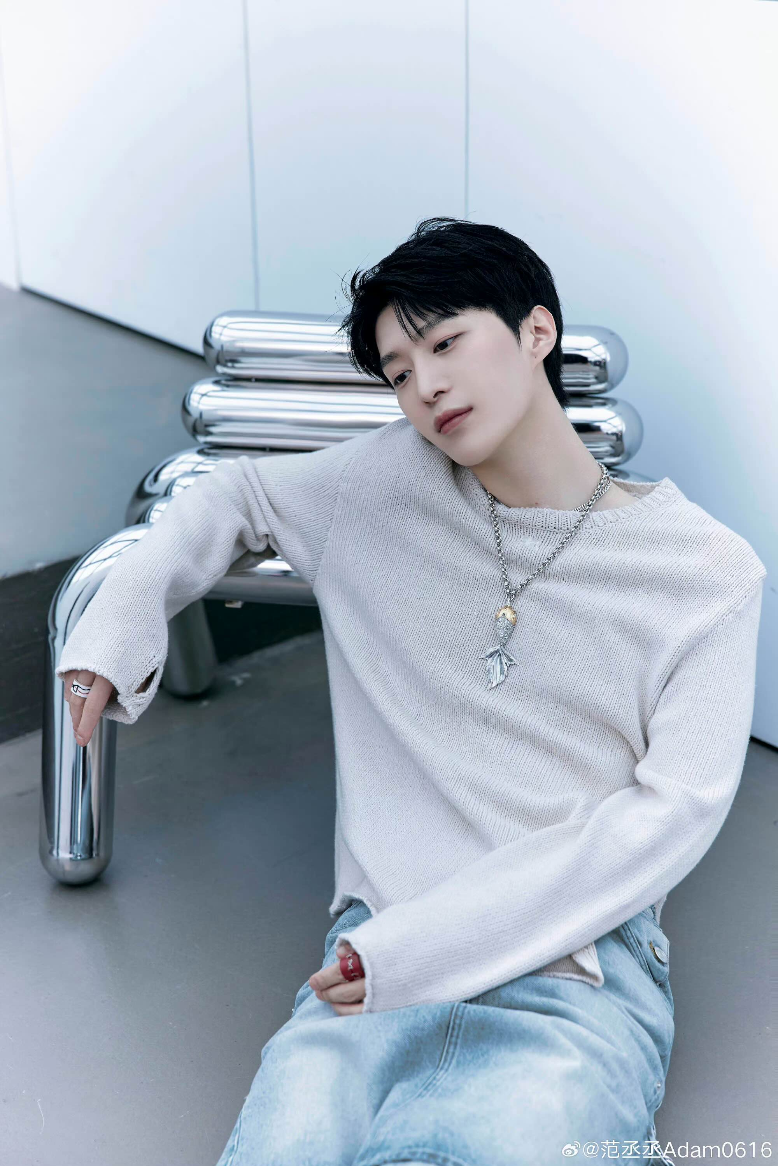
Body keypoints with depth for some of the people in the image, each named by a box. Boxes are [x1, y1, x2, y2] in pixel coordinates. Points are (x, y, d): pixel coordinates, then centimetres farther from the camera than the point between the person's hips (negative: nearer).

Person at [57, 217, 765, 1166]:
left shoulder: (708, 571, 3)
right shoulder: (386, 482, 12)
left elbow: (674, 812, -5)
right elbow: (238, 495, 30)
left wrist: (422, 944, -13)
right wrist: (122, 616, 9)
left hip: (580, 984, -2)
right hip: (376, 960, 3)